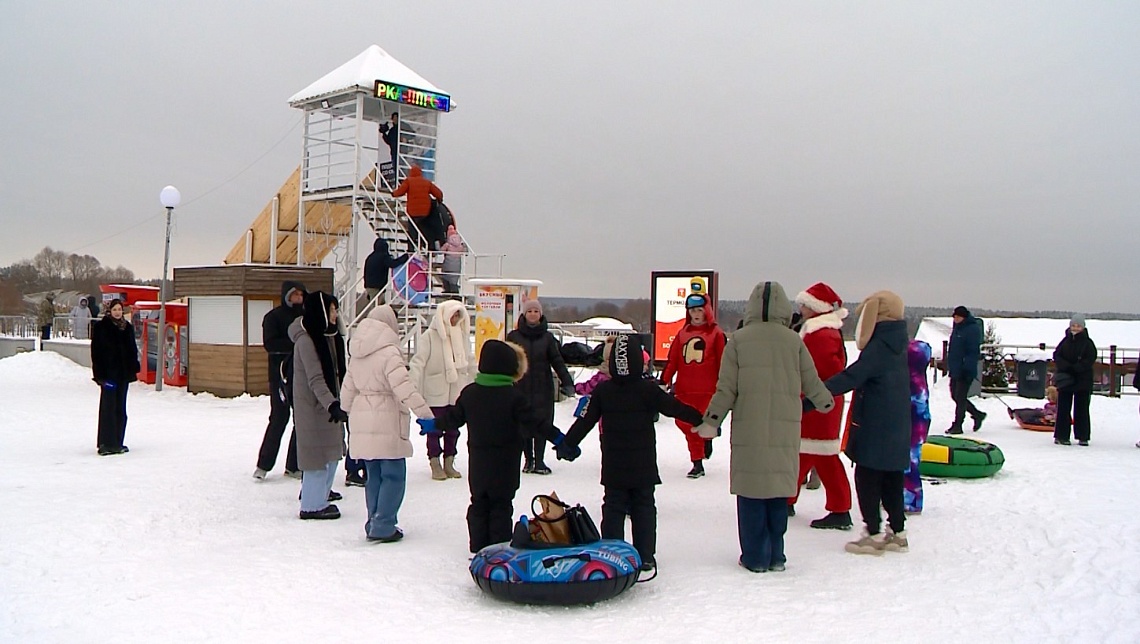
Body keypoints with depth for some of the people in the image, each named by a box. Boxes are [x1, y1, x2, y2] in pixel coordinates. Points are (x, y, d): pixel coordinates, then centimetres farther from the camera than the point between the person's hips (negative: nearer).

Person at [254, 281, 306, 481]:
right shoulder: (273, 317, -1)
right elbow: (270, 344, -13)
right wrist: (294, 343, -22)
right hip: (282, 374, -5)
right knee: (279, 418, -4)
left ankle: (294, 466, 14)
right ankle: (264, 464, 9)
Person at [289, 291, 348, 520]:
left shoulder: (330, 336, 10)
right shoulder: (306, 340, -18)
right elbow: (315, 380, -24)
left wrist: (338, 403, 19)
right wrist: (333, 406, -31)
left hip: (329, 404, 9)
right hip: (312, 405, -9)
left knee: (332, 453, 13)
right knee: (318, 455, -2)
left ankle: (320, 496, 25)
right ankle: (312, 506, 8)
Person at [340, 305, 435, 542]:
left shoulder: (357, 354, 13)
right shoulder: (389, 352, -13)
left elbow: (348, 387, 21)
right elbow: (403, 387, -22)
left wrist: (347, 409, 34)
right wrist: (424, 411, -24)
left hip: (362, 422, 8)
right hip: (386, 423, -8)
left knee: (374, 476, 16)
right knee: (393, 476, -2)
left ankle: (375, 523, 21)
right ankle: (382, 527, -4)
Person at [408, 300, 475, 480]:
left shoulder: (462, 335, 9)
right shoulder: (429, 336, -8)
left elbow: (470, 362, 19)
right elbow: (418, 362, -12)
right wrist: (413, 387, -21)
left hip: (456, 392, 5)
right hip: (435, 392, -5)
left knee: (453, 429, 11)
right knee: (434, 430, 1)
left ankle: (449, 463, 22)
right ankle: (435, 465, 11)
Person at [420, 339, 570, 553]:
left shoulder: (469, 392, -1)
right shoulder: (514, 396, -16)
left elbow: (454, 416, 9)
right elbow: (535, 421, -15)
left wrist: (434, 424, 27)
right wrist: (557, 437, -8)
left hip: (477, 463, 4)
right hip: (504, 465, -4)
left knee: (479, 504, 14)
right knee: (501, 505, 4)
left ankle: (478, 546, 19)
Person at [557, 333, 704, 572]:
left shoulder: (602, 390, -3)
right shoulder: (648, 389, -10)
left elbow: (585, 420, 1)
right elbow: (675, 408, -4)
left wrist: (568, 443, 11)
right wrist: (702, 420, 8)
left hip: (613, 467, 2)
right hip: (643, 466, -1)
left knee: (613, 508, 9)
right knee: (644, 509, 9)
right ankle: (645, 557, 9)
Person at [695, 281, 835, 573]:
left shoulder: (739, 340, -2)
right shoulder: (794, 340, 2)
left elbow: (726, 389, -3)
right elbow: (812, 384, 9)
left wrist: (710, 421, 7)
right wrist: (826, 402, 30)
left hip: (748, 431, -1)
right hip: (785, 430, 1)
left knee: (750, 494, 5)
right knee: (778, 492, 10)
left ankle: (755, 556, 9)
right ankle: (776, 556, 16)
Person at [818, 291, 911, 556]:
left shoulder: (878, 347, -16)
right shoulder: (896, 345, 12)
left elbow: (851, 377, -24)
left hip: (874, 427, -9)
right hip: (897, 427, 9)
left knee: (868, 477, -3)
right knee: (891, 478, 14)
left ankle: (874, 533, -1)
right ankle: (897, 532, 21)